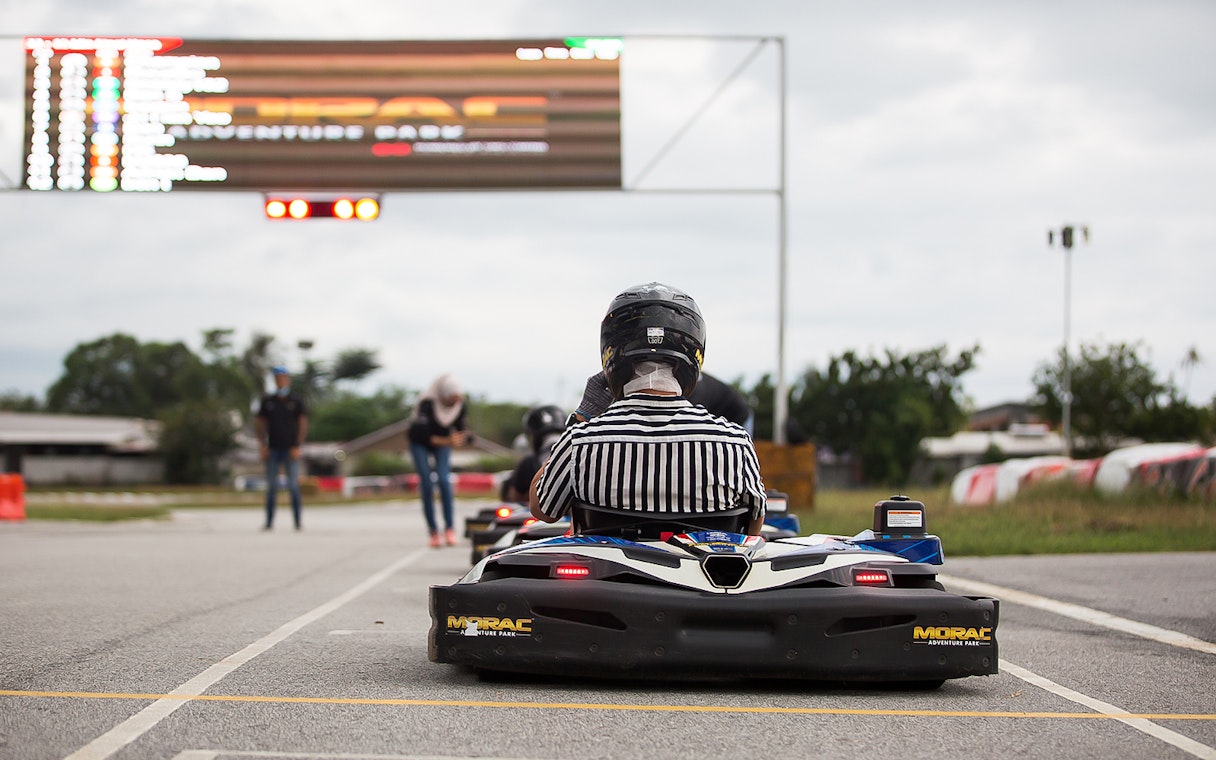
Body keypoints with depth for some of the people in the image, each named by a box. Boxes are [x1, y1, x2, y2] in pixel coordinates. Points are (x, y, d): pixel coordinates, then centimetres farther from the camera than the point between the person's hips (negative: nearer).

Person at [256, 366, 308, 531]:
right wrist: (263, 446, 1)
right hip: (272, 449, 2)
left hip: (290, 449, -2)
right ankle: (269, 521, 4)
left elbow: (303, 425, 1)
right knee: (271, 486, 2)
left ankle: (298, 521, -3)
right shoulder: (267, 401, 11)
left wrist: (297, 447, -8)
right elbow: (261, 424, 13)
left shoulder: (296, 401, 4)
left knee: (293, 486, -5)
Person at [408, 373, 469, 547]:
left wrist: (462, 438, -31)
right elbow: (424, 436, -34)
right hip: (420, 443, -3)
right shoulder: (427, 404, -33)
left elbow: (460, 429, -7)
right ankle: (433, 531, -8)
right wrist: (447, 441, -47)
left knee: (444, 480, -18)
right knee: (426, 484, -13)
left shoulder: (460, 406, -19)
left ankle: (449, 528, -18)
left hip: (442, 443, 3)